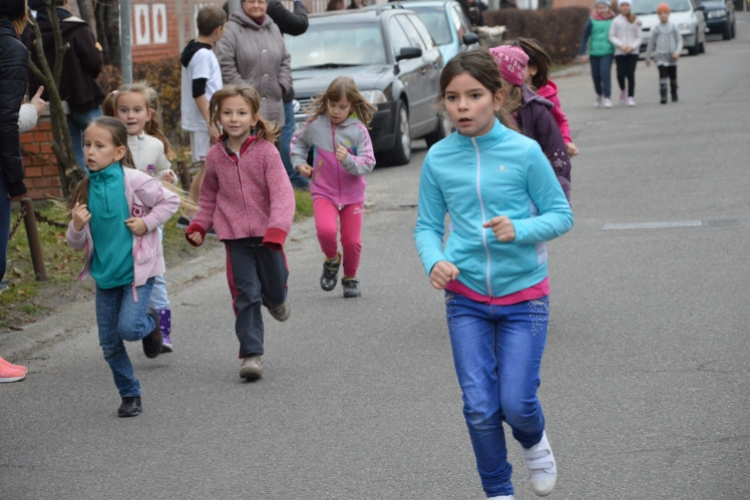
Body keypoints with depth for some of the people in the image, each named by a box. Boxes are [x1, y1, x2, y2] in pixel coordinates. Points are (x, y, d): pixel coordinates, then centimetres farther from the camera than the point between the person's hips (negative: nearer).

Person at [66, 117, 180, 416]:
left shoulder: (134, 181, -14)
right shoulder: (85, 190, 0)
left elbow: (170, 201, -2)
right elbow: (77, 243, 5)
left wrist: (146, 222, -15)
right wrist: (77, 226, -17)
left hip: (137, 270, -5)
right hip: (104, 274, 5)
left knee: (129, 328, -19)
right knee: (109, 343, 5)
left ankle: (150, 323, 17)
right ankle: (130, 395, 23)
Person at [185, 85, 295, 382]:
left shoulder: (266, 151, -9)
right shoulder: (215, 157, 2)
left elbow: (282, 193, -16)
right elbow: (209, 197, 18)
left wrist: (278, 227, -29)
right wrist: (199, 226, 6)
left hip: (266, 233, -1)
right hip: (235, 237, 1)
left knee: (275, 288, 12)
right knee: (246, 295, -4)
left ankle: (276, 300, 49)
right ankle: (251, 354, -2)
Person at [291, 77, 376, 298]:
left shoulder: (358, 130, -10)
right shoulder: (315, 125, -4)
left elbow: (368, 162, -14)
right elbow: (298, 142, 17)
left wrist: (349, 160, -31)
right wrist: (299, 162, 2)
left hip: (352, 193, 0)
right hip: (323, 191, 0)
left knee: (352, 241, 3)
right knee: (326, 230, -25)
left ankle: (350, 278, 31)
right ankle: (332, 260, 8)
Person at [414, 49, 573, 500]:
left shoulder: (524, 151, -10)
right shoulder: (438, 158, -3)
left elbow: (562, 215, -4)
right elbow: (428, 225, 4)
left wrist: (520, 230, -22)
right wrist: (434, 261, -17)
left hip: (523, 295, -2)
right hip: (466, 299, 2)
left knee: (516, 403, -5)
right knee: (480, 408, -1)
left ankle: (534, 441, 31)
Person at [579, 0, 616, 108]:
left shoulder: (613, 21, 1)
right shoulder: (592, 21, -1)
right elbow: (585, 37, 1)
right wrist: (583, 53, -4)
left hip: (608, 52, -1)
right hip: (594, 53, 1)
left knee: (605, 72, -18)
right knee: (596, 75, 8)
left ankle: (607, 98, -14)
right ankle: (599, 95, 33)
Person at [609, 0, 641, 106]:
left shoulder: (635, 21, 8)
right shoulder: (616, 21, 3)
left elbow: (638, 38, 7)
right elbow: (612, 36, 2)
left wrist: (632, 47, -10)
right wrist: (621, 45, -13)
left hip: (632, 52, 0)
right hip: (619, 52, 0)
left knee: (630, 74, -7)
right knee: (621, 74, -5)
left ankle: (631, 96, 1)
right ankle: (623, 89, 25)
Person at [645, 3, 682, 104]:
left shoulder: (673, 27, 5)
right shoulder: (656, 29, 4)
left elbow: (679, 40, 4)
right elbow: (651, 44, 9)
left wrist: (677, 51, -14)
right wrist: (648, 58, 11)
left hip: (672, 57, 2)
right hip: (660, 57, -2)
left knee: (673, 77, 10)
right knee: (663, 76, -16)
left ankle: (674, 95, 27)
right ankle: (663, 97, -24)